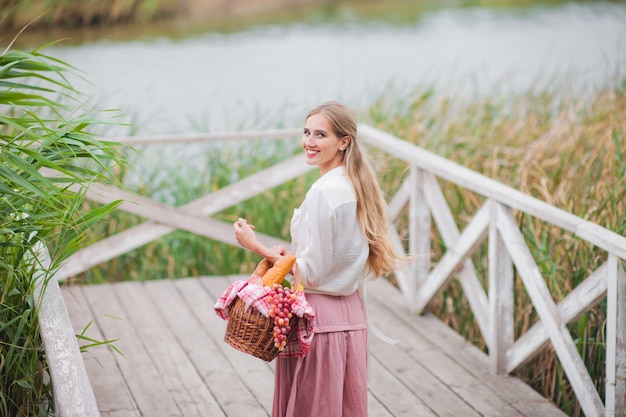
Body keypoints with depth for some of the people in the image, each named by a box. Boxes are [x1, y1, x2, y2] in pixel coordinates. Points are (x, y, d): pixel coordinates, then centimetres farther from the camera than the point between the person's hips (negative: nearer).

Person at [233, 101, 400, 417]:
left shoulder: (324, 192, -19)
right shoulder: (357, 186, 7)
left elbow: (311, 273, -18)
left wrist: (257, 247, -13)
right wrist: (287, 253, 12)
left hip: (318, 319, -9)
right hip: (351, 316, 9)